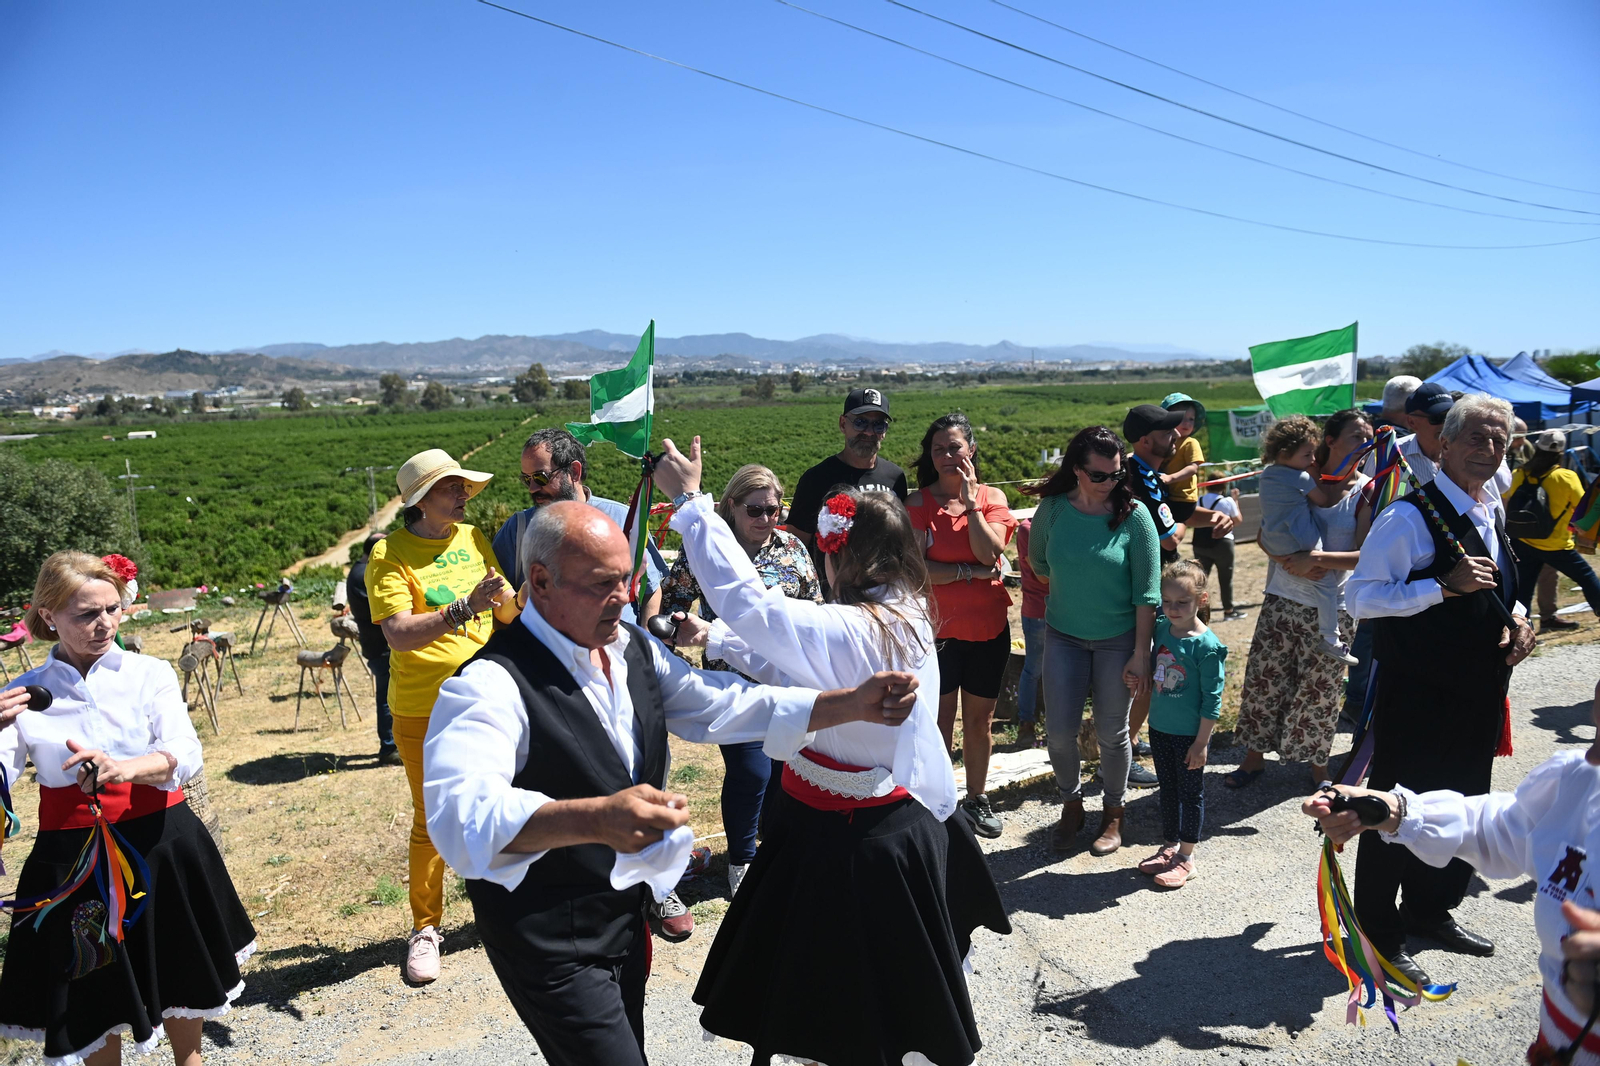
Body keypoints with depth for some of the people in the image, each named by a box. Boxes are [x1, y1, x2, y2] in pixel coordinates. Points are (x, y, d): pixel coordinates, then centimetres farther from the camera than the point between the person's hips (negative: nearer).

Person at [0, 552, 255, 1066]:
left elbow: (185, 756, -18)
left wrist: (123, 769, -38)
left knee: (182, 975, 17)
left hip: (161, 844, 0)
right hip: (73, 859, 0)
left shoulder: (150, 673, -6)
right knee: (94, 991, 12)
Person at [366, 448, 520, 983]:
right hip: (424, 712, -4)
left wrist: (523, 594, -10)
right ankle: (425, 928, 26)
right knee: (431, 821, 7)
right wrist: (464, 608, -35)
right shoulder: (389, 554, -12)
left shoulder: (474, 539, 5)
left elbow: (506, 612, 11)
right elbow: (398, 635, -24)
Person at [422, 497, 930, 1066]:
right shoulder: (491, 682, -26)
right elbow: (462, 815, -40)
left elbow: (720, 704, -1)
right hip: (550, 941, -8)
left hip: (625, 911, 8)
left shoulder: (635, 648, 0)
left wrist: (854, 704, -12)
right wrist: (596, 818, -57)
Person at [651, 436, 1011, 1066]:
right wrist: (717, 640, 8)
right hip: (897, 819, 9)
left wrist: (690, 499, -21)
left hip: (850, 841, -8)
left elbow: (747, 599, -27)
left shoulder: (849, 631, -28)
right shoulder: (906, 618, 0)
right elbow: (791, 669, 7)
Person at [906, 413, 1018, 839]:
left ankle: (976, 799, 32)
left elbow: (989, 554, -15)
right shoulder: (918, 502, -5)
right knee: (938, 723, 6)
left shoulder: (992, 497, 1)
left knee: (979, 721, 15)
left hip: (989, 628, 2)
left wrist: (970, 501, -15)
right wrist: (970, 572, -15)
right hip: (937, 628, -2)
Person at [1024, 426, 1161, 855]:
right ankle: (1071, 805, 28)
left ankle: (1113, 814, 30)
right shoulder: (1053, 508, -7)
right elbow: (1038, 560, 13)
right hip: (1063, 635, 2)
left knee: (1111, 732, 8)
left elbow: (1147, 591, -11)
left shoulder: (1133, 515, -13)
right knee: (1059, 729, 3)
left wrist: (1140, 654, -12)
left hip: (1118, 639, -2)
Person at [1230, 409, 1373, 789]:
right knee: (1262, 678, 6)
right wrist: (1292, 564, -12)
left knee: (1318, 689, 6)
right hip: (1282, 599, 2)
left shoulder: (1366, 491, -3)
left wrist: (1316, 559, -22)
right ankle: (1254, 756, 23)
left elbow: (1368, 556, -12)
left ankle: (1318, 765, 26)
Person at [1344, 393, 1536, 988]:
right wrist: (1444, 587, -28)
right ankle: (1379, 935, 19)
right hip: (1416, 695, -8)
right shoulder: (1410, 517, -17)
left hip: (1479, 694, 8)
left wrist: (1515, 621, 3)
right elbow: (1361, 598, -20)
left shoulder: (1492, 513, 9)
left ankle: (1430, 911, 40)